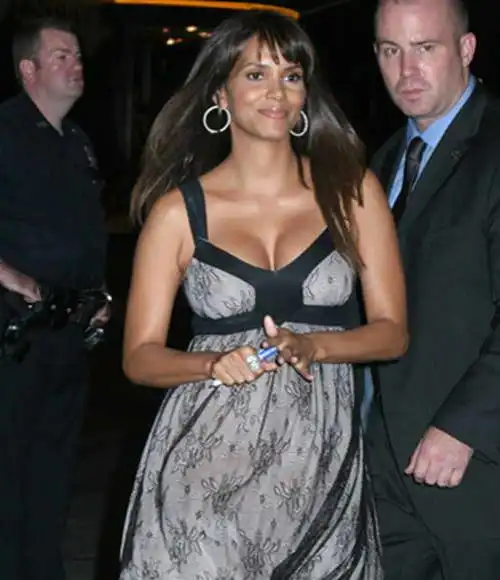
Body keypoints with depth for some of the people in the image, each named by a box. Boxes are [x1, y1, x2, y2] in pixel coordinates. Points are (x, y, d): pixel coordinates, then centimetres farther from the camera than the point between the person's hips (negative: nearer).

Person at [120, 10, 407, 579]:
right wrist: (217, 363, -18)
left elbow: (392, 330, 3)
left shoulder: (352, 190, 2)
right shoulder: (178, 210, 0)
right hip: (205, 458, -1)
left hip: (322, 455, 1)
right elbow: (140, 356, 2)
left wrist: (311, 345, -16)